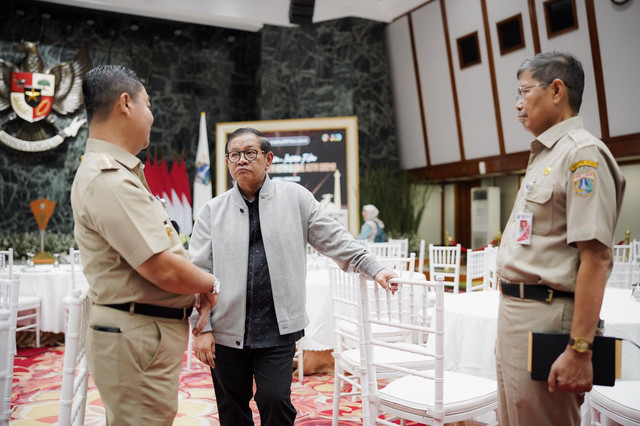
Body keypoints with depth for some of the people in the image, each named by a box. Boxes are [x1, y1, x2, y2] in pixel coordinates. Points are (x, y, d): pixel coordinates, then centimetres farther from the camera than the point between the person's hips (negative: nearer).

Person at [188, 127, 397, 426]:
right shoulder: (212, 211, 6)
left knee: (275, 400, -7)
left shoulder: (295, 197, 6)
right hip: (226, 331, 2)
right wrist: (201, 328, -2)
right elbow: (198, 272, 3)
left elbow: (333, 239, 10)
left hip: (278, 328, -1)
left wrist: (373, 268, 4)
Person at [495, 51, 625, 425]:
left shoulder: (582, 154, -13)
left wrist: (579, 350, -23)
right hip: (516, 309, 9)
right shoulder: (545, 156, 16)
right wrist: (511, 318, 17)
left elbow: (595, 258, -20)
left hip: (545, 319, -9)